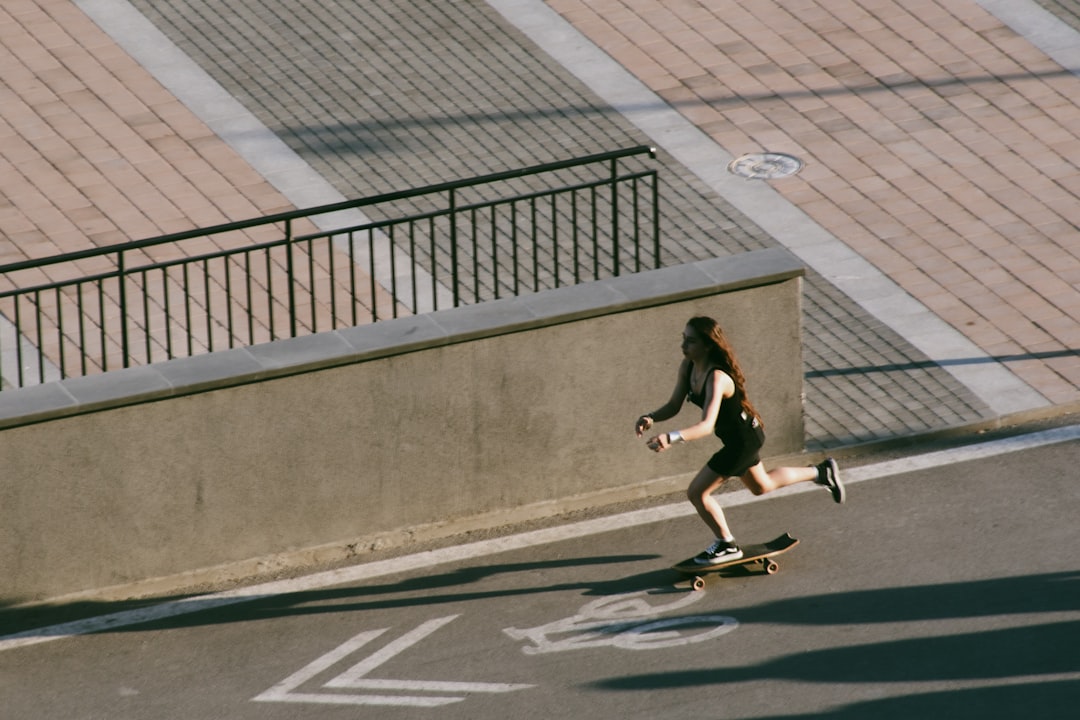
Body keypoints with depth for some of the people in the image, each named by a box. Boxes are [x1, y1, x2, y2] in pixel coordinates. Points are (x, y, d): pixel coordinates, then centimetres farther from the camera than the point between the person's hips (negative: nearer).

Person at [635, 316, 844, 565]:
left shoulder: (716, 378, -35)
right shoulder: (688, 367, -9)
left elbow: (707, 425, -45)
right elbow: (674, 406, -4)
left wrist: (671, 438, -58)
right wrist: (650, 419, -24)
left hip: (744, 440, -9)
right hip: (741, 435, 9)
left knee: (697, 492, -4)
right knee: (762, 486, 31)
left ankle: (727, 545, 17)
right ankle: (822, 472, 47)